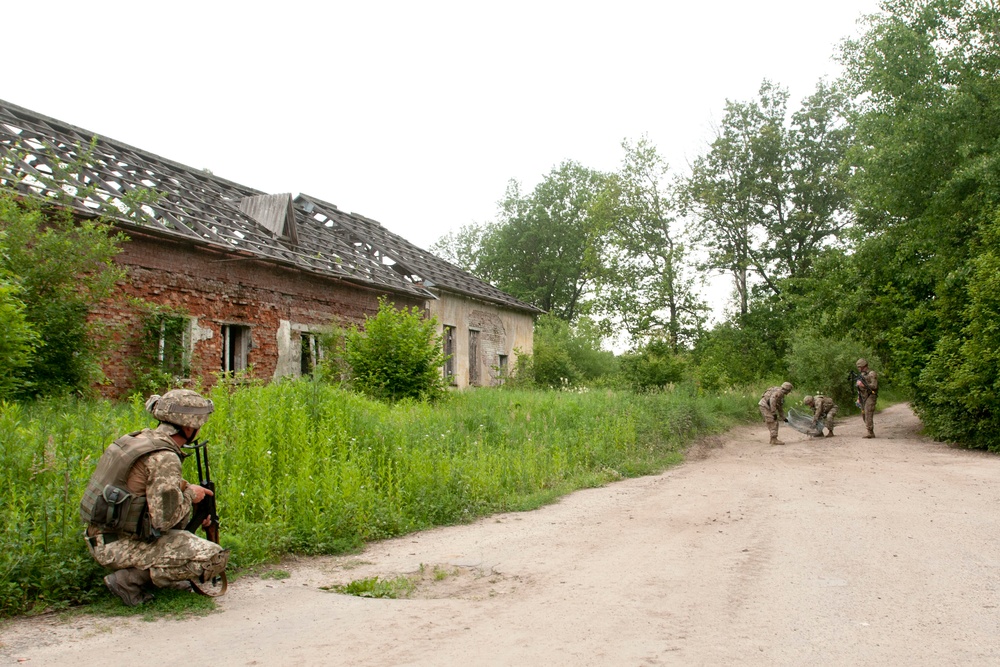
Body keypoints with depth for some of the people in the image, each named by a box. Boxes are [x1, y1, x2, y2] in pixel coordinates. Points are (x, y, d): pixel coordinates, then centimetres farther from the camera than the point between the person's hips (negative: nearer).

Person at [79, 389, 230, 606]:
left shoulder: (142, 437, 8)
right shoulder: (164, 458, -20)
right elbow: (164, 519, -23)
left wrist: (185, 489, 9)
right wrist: (189, 495, -6)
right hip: (118, 547, -9)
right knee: (215, 558, -13)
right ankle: (131, 580, -7)